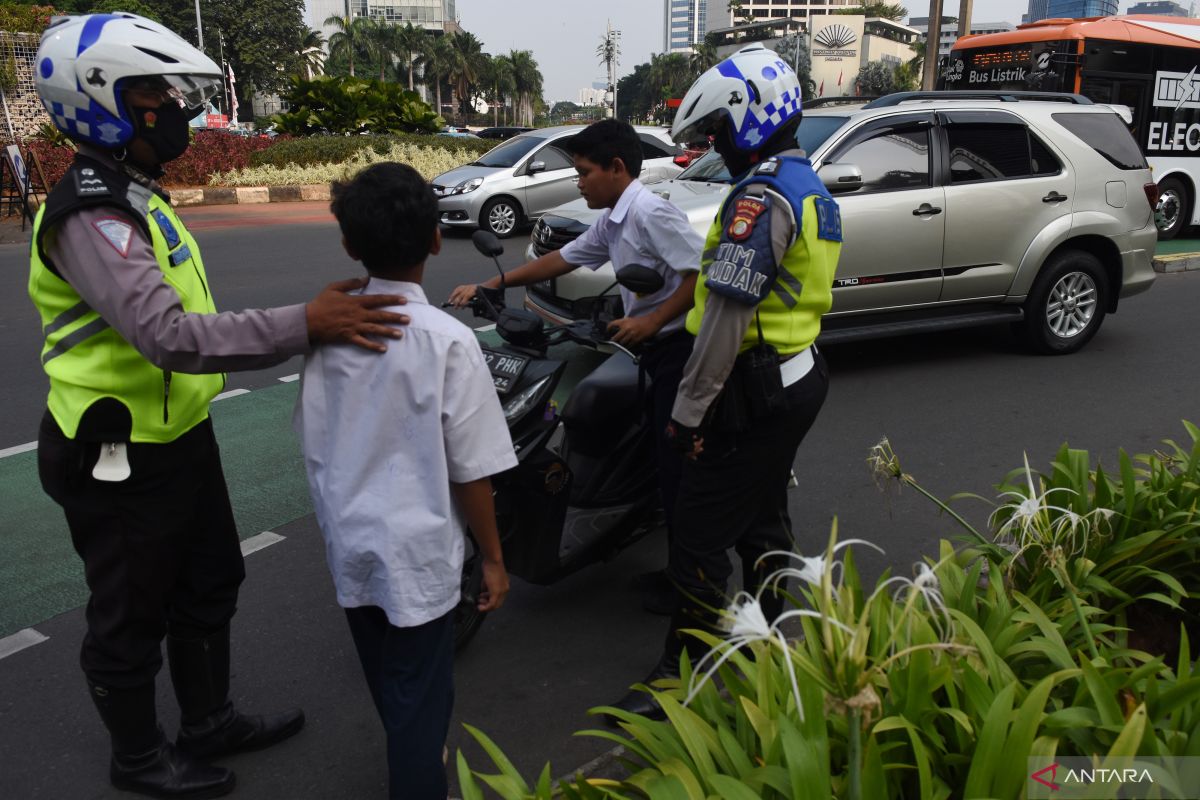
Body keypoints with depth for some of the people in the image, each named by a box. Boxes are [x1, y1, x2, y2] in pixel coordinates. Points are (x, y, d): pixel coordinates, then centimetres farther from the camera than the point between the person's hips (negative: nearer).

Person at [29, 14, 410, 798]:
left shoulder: (137, 197, 10)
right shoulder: (91, 215, -24)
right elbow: (172, 337, -36)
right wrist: (305, 326, -39)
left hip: (180, 437, 10)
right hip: (120, 460, -10)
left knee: (210, 585, 22)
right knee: (133, 618, 11)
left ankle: (210, 721, 42)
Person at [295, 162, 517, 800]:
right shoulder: (448, 340, -20)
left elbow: (313, 446, 2)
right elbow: (471, 471, -16)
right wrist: (492, 557, -3)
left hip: (348, 546, 6)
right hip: (418, 554, -5)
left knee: (389, 689, 27)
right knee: (420, 701, 12)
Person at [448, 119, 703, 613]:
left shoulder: (651, 212, -16)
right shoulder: (611, 223, 14)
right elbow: (562, 259, 22)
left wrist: (652, 321, -25)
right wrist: (493, 285, 20)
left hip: (680, 346, -10)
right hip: (658, 350, 10)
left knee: (678, 464, -4)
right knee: (664, 458, 16)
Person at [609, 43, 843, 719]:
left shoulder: (761, 198, -20)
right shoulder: (813, 190, 13)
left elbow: (727, 313, -26)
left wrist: (690, 408, -20)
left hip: (754, 390, -11)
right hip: (800, 377, 11)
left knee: (702, 536, -3)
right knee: (764, 517, 22)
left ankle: (678, 675, 9)